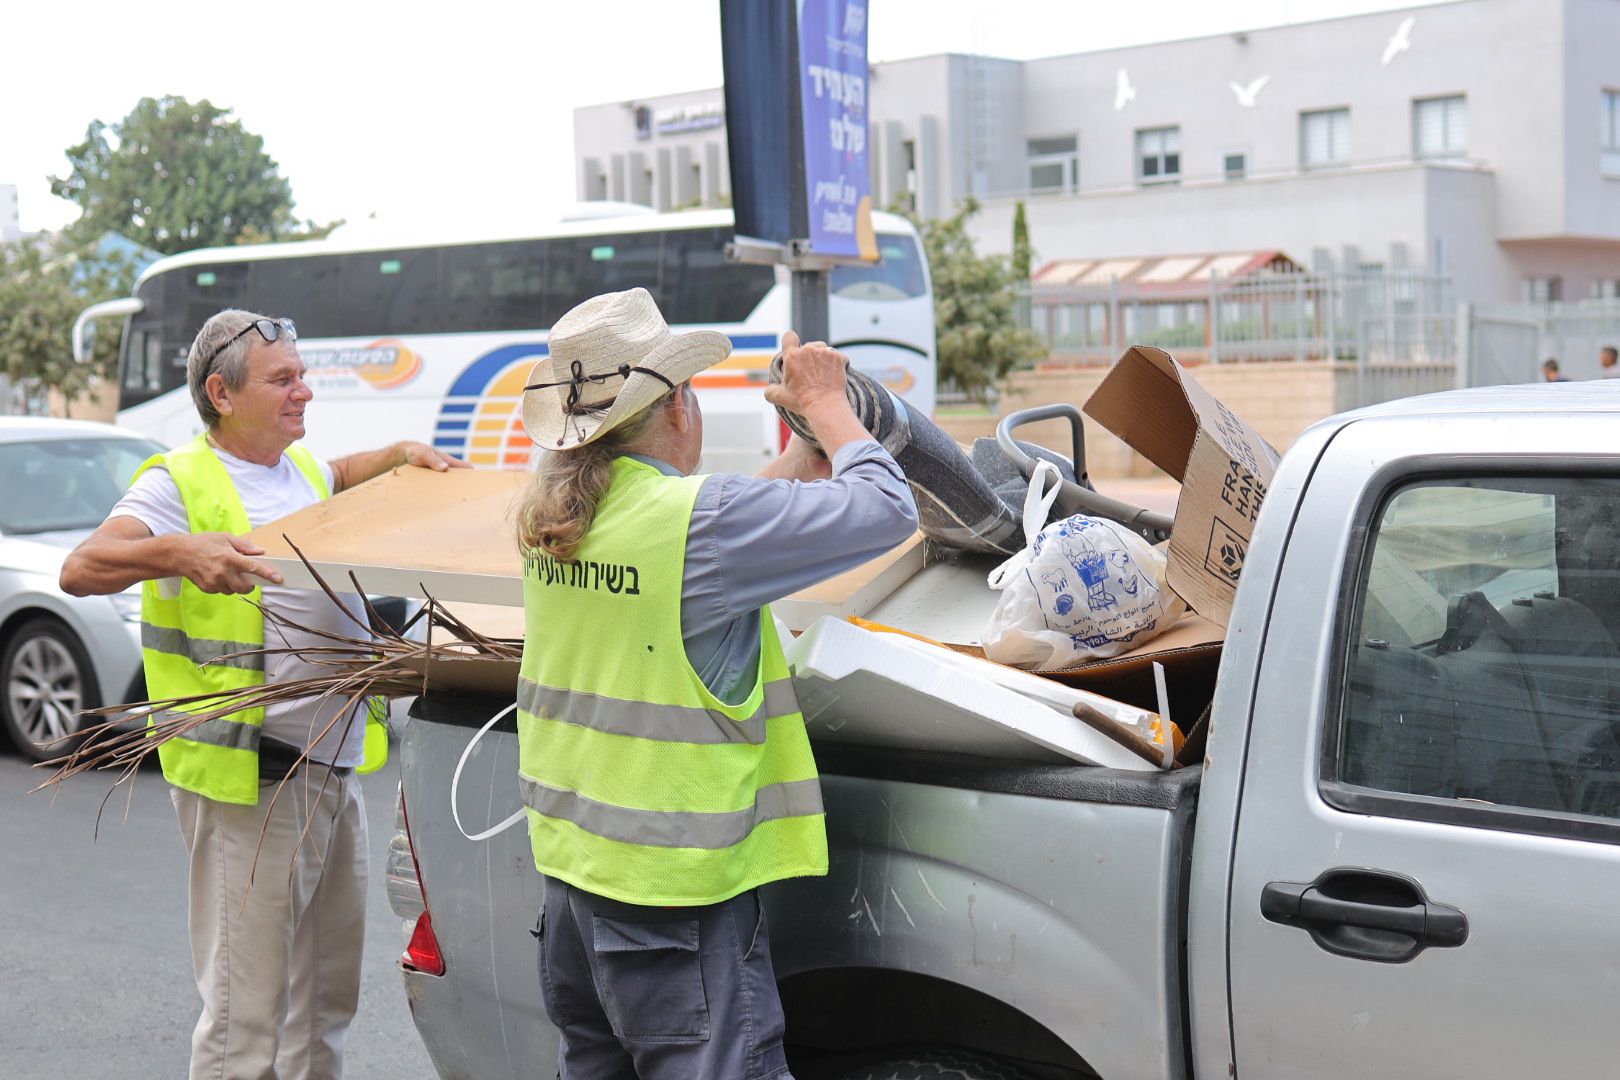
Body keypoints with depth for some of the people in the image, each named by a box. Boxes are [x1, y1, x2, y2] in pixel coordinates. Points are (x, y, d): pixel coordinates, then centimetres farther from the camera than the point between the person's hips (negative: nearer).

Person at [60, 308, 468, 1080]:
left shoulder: (300, 468, 15)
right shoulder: (181, 482, -9)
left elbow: (338, 476, 40)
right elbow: (81, 569, -21)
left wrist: (404, 455, 22)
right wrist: (178, 552, -38)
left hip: (336, 766, 8)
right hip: (247, 780, -8)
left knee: (326, 998, 16)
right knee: (247, 1012, -4)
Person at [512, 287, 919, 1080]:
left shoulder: (547, 519, 4)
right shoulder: (696, 519, -19)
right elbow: (886, 509, -12)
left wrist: (803, 451, 19)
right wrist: (825, 403, 3)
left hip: (570, 867, 8)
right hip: (673, 890, -8)